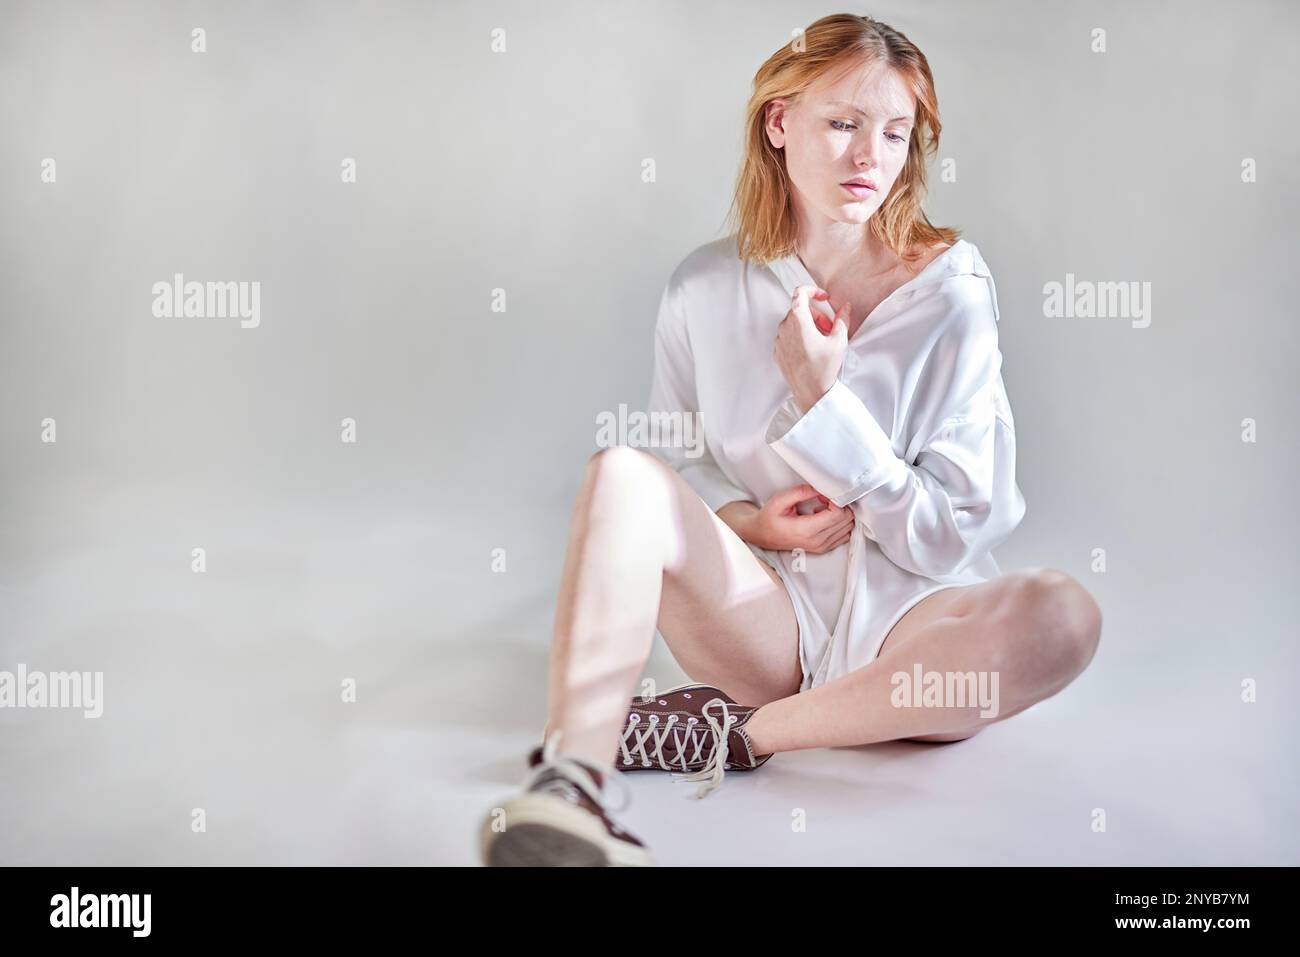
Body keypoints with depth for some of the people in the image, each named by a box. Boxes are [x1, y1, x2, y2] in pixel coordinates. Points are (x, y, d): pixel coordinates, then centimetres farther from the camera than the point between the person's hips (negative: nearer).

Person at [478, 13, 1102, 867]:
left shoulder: (949, 291, -5)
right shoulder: (707, 288, 2)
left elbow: (953, 534, -6)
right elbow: (670, 458, 12)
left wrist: (823, 399, -16)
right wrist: (745, 520, -10)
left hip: (903, 616, -1)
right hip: (762, 615, 1)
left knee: (1061, 613, -32)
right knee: (622, 473, -24)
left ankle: (741, 731, -23)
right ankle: (571, 782, -42)